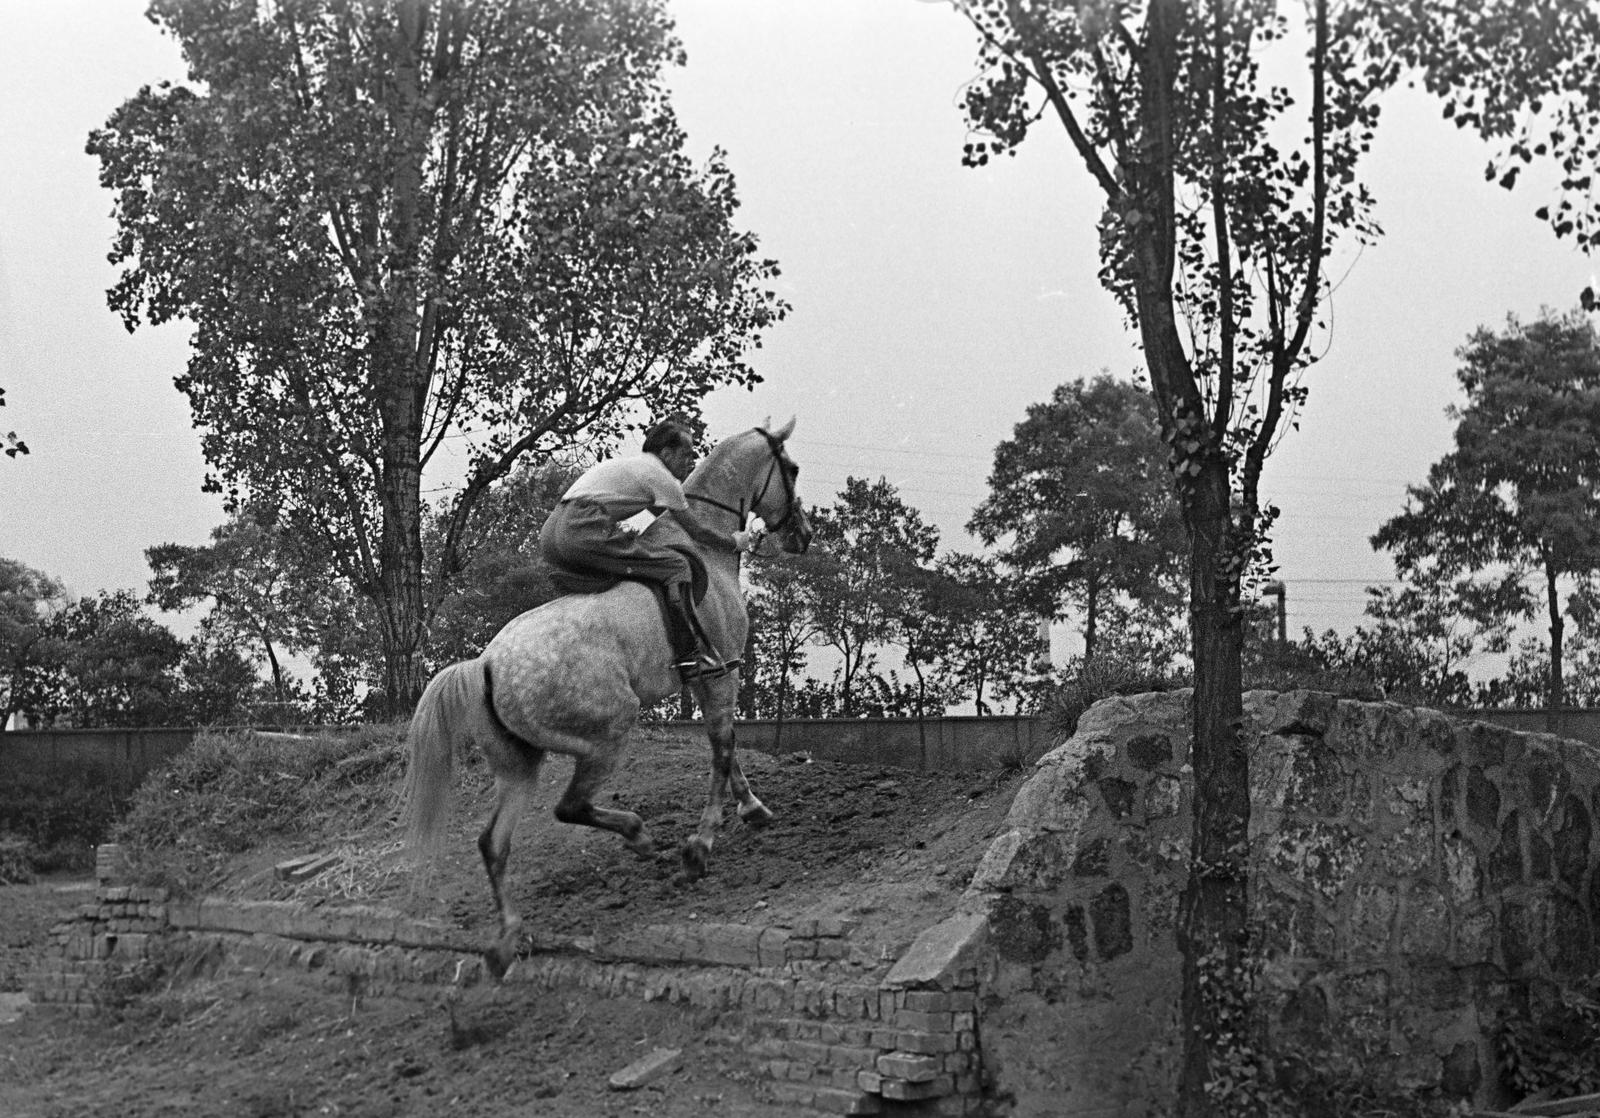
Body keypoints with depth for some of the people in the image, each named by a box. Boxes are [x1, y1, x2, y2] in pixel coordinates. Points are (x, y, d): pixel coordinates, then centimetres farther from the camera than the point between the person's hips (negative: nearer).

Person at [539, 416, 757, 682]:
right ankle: (692, 655, -12)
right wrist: (734, 543, 23)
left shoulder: (628, 464, 31)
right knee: (676, 566, -7)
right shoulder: (663, 477, 5)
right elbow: (697, 533, 10)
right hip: (584, 532, -10)